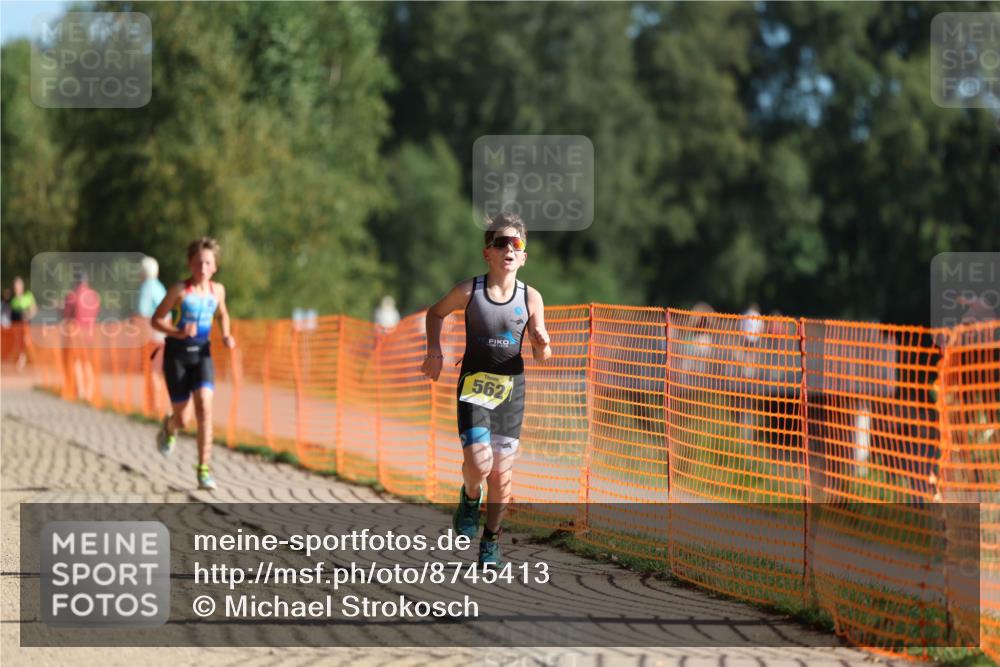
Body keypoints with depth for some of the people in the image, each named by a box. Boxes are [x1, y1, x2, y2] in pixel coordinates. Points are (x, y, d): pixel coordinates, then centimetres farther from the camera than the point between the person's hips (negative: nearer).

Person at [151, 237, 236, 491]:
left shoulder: (217, 290, 1)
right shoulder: (179, 291, -11)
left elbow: (222, 314, 22)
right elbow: (156, 320, -6)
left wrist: (226, 336, 4)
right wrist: (178, 332, -23)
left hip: (202, 354, 2)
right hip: (177, 354, -2)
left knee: (205, 407, -18)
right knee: (181, 418, 4)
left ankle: (204, 469, -15)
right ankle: (170, 427, 45)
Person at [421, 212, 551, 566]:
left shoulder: (531, 298, -4)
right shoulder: (469, 291, -8)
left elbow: (541, 357, 3)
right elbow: (435, 313, 12)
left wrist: (543, 345, -19)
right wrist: (434, 350, 0)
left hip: (511, 388, 2)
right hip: (474, 385, -2)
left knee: (501, 475, 7)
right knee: (478, 464, -20)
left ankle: (491, 539, 26)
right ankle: (470, 498, 14)